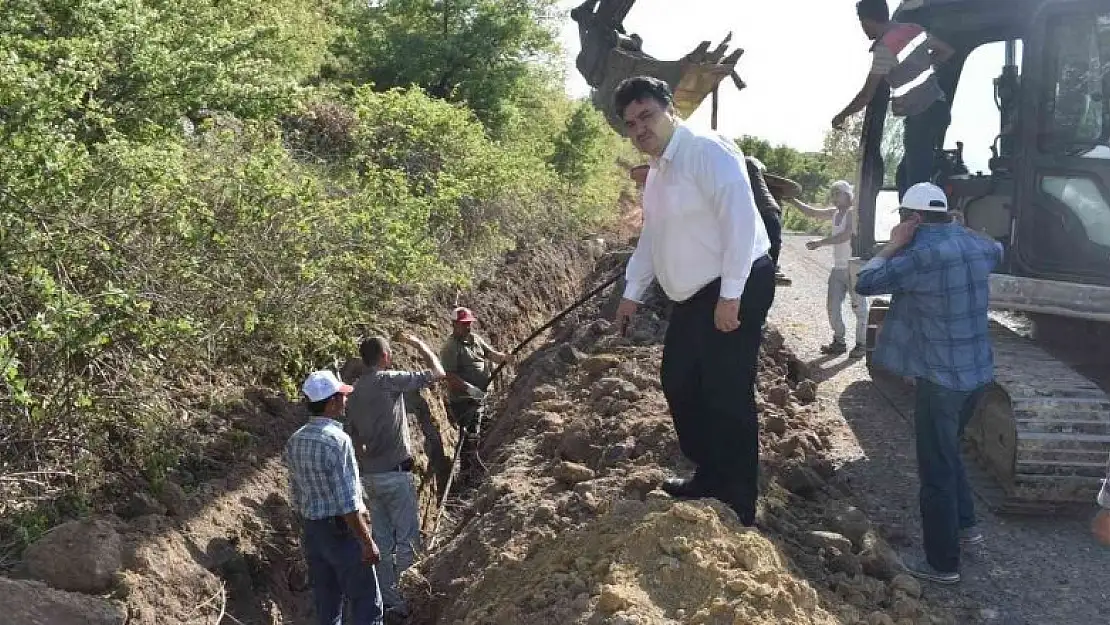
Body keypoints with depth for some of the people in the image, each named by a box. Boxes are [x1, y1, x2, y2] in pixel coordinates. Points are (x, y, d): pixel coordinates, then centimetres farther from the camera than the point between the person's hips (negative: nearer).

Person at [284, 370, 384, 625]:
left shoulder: (294, 441, 3)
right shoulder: (338, 440, -22)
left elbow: (296, 497, 10)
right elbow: (348, 504, -22)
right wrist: (367, 542, -15)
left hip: (312, 533, 8)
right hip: (342, 533, -8)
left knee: (326, 604, 16)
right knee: (366, 603, 4)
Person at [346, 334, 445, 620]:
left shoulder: (355, 391, 8)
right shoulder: (388, 380, -14)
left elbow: (357, 439, 14)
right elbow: (438, 373, -9)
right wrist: (420, 344, 5)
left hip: (370, 475, 7)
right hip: (395, 473, -7)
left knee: (383, 542, 13)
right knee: (408, 540, 1)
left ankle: (390, 601, 20)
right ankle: (390, 589, -10)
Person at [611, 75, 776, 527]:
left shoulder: (707, 151, -16)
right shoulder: (657, 169, 13)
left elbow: (739, 221, -23)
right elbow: (652, 235, 22)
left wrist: (730, 296, -23)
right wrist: (632, 293, 22)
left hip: (735, 291, -10)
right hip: (694, 295, 10)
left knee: (727, 398, -5)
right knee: (679, 384, 15)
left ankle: (737, 508, 8)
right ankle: (709, 477, 33)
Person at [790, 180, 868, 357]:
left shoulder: (855, 213, -11)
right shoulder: (834, 213, 12)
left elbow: (846, 235, -23)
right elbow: (811, 212, 17)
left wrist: (821, 242, -25)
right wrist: (792, 200, 8)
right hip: (838, 268, 8)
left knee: (859, 307, 0)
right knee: (833, 306, 9)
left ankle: (861, 344, 8)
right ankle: (839, 342, 19)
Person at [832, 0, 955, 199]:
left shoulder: (884, 49, -15)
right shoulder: (914, 30, 8)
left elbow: (867, 95, -11)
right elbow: (947, 51, 20)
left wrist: (842, 115, 4)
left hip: (922, 119, -9)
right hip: (937, 108, 9)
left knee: (916, 180, -8)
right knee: (906, 173, 15)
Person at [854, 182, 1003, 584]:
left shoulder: (922, 255, -20)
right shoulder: (977, 245, 5)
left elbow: (864, 283, -14)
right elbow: (997, 251, 31)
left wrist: (893, 246, -3)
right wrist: (960, 230, 30)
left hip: (940, 377, -8)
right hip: (978, 372, 8)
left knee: (936, 470, 2)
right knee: (948, 452, 28)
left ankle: (943, 564, 11)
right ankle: (965, 525, 40)